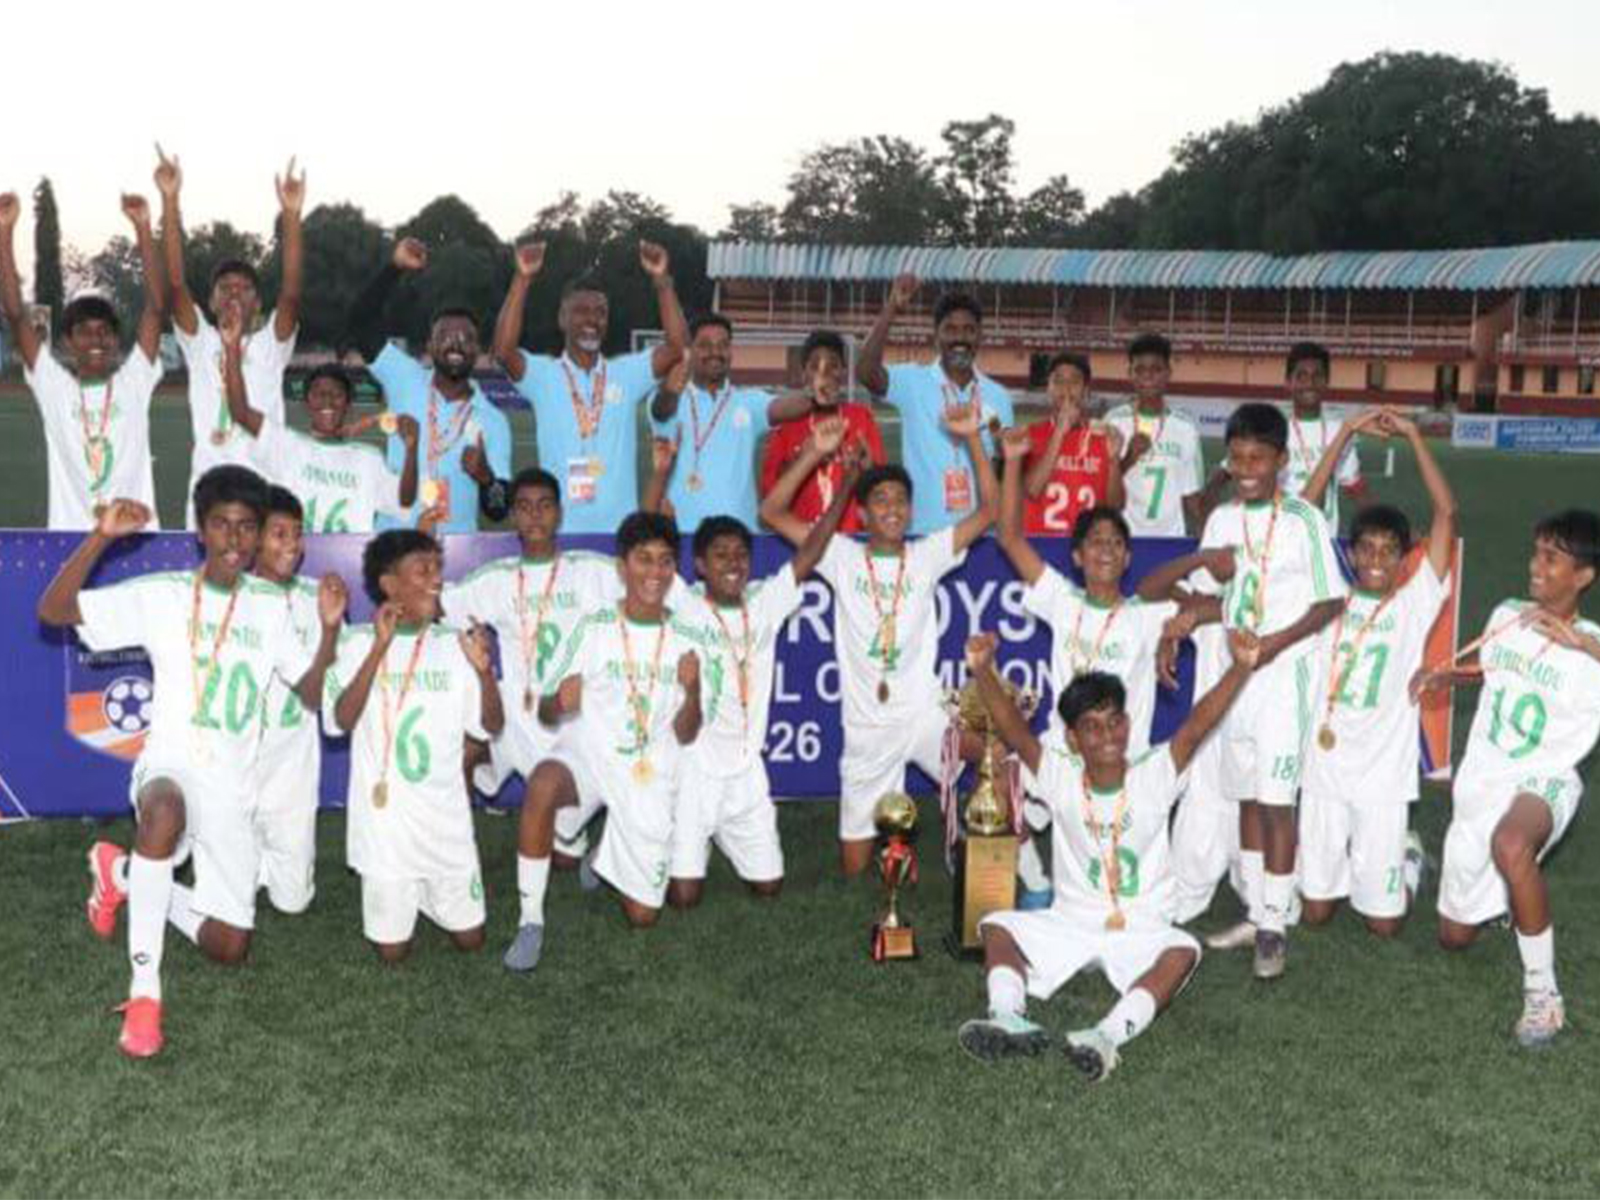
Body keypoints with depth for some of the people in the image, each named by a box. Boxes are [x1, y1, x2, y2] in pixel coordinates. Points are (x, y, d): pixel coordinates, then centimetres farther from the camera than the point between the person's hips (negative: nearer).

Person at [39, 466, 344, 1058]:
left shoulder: (270, 608, 7)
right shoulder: (162, 595, -3)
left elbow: (313, 694, 7)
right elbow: (52, 610, -11)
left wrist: (330, 626, -9)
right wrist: (102, 536, -22)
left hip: (234, 789, 4)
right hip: (170, 767, -4)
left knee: (229, 948, 4)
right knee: (166, 808, -44)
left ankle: (123, 873, 30)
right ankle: (144, 987, -30)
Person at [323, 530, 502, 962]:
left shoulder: (453, 645, 1)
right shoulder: (360, 643, -6)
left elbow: (491, 727, -2)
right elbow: (340, 721, -19)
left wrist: (484, 671, -20)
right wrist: (379, 649, -26)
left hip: (446, 814, 2)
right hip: (384, 812, -2)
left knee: (471, 939, 11)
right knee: (392, 950, 6)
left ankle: (425, 893, 39)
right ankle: (400, 895, 37)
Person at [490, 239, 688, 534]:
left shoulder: (628, 373, 7)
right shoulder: (542, 374, 3)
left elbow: (679, 347, -6)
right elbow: (503, 351, -16)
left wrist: (662, 280, -15)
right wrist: (522, 278, -20)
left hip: (618, 530, 2)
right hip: (557, 530, -1)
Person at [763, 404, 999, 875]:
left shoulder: (927, 555, 2)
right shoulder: (843, 557, 0)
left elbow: (989, 509, -5)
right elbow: (772, 512, -7)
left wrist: (972, 439, -14)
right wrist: (815, 452, -15)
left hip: (924, 714, 0)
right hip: (866, 729, 1)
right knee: (854, 868, 9)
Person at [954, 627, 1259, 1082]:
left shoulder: (1153, 776, -8)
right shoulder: (1061, 778, -6)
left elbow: (1196, 727, -23)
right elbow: (1014, 731, -21)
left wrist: (1240, 668, -38)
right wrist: (982, 671, -38)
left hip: (1141, 930, -2)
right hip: (1070, 922, 2)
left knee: (1183, 951, -32)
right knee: (997, 927, -18)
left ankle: (1109, 1034, -51)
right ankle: (1008, 1020, -43)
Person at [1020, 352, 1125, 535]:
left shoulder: (1103, 437, 8)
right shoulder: (1031, 434, 5)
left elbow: (1115, 504, 5)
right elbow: (1031, 490, -11)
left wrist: (1114, 459, -11)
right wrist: (1060, 431, -13)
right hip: (1039, 539, -2)